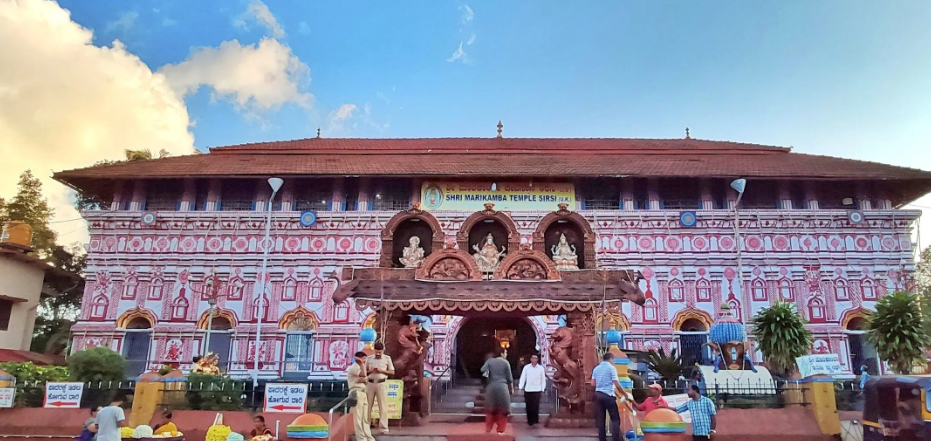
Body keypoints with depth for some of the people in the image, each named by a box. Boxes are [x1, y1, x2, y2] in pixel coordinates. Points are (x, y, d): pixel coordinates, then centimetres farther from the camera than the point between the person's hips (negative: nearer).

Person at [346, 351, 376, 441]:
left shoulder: (359, 368, 25)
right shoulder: (352, 368, -2)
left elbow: (364, 379, 14)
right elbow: (363, 375, -16)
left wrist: (364, 380, -8)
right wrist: (362, 363, -8)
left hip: (364, 393, 9)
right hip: (356, 393, -9)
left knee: (366, 417, 6)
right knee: (358, 416, -8)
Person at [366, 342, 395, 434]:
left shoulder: (387, 358, 2)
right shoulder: (369, 358, 5)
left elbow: (392, 372, 2)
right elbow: (364, 371, 9)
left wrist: (381, 371, -12)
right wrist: (370, 371, -12)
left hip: (381, 384, -2)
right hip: (370, 383, 2)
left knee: (383, 406, -3)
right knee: (367, 405, 5)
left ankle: (384, 427, 0)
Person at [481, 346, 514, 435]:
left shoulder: (490, 361, 4)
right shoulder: (506, 362, -1)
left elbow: (483, 370, -10)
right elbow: (509, 377, 1)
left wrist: (486, 374, 12)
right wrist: (512, 388, 13)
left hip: (491, 387, 3)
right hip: (502, 387, -2)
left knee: (490, 409, 12)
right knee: (502, 409, 6)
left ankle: (488, 429, 13)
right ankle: (500, 430, 5)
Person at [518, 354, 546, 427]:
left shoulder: (541, 368, 2)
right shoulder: (526, 367, 1)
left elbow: (543, 379, 7)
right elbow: (523, 378, 0)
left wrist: (543, 389, 3)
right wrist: (520, 387, -9)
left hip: (537, 390, -1)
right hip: (527, 390, 1)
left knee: (535, 407, -6)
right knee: (529, 407, 6)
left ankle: (535, 421, 5)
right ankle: (530, 421, 17)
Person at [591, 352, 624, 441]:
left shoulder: (596, 368, 12)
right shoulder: (611, 368, -5)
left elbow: (593, 383, 10)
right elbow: (617, 384, -9)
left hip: (598, 394, 6)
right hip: (608, 395, -6)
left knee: (600, 419, 9)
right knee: (615, 418, 1)